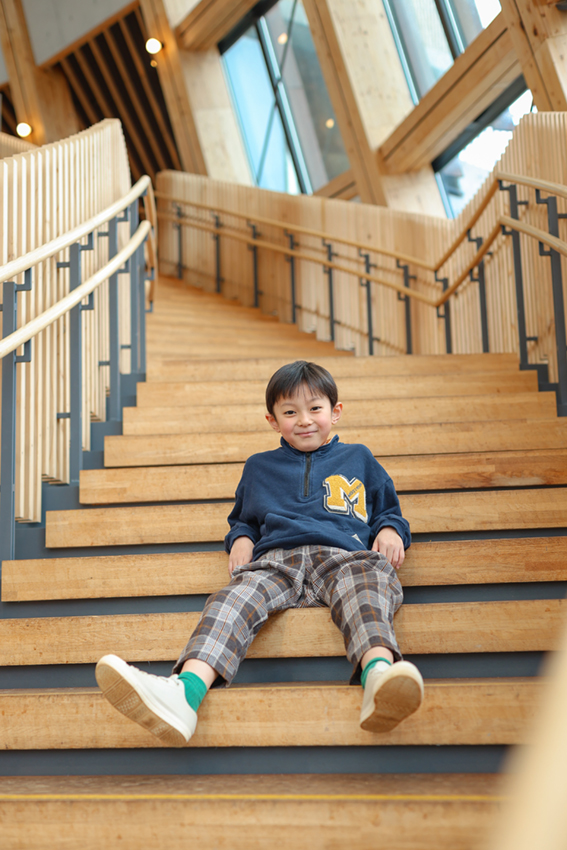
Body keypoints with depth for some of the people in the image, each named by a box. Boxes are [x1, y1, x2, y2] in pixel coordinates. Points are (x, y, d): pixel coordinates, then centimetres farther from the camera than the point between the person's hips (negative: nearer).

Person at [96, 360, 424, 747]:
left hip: (342, 555, -1)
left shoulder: (359, 459, 31)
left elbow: (389, 509, 34)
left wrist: (391, 530, 9)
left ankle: (378, 671, -71)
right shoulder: (260, 467, 35)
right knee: (237, 597, -34)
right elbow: (243, 517, 42)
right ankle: (188, 689, -60)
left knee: (366, 583, -40)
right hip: (277, 557, 2)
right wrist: (240, 538, 17)